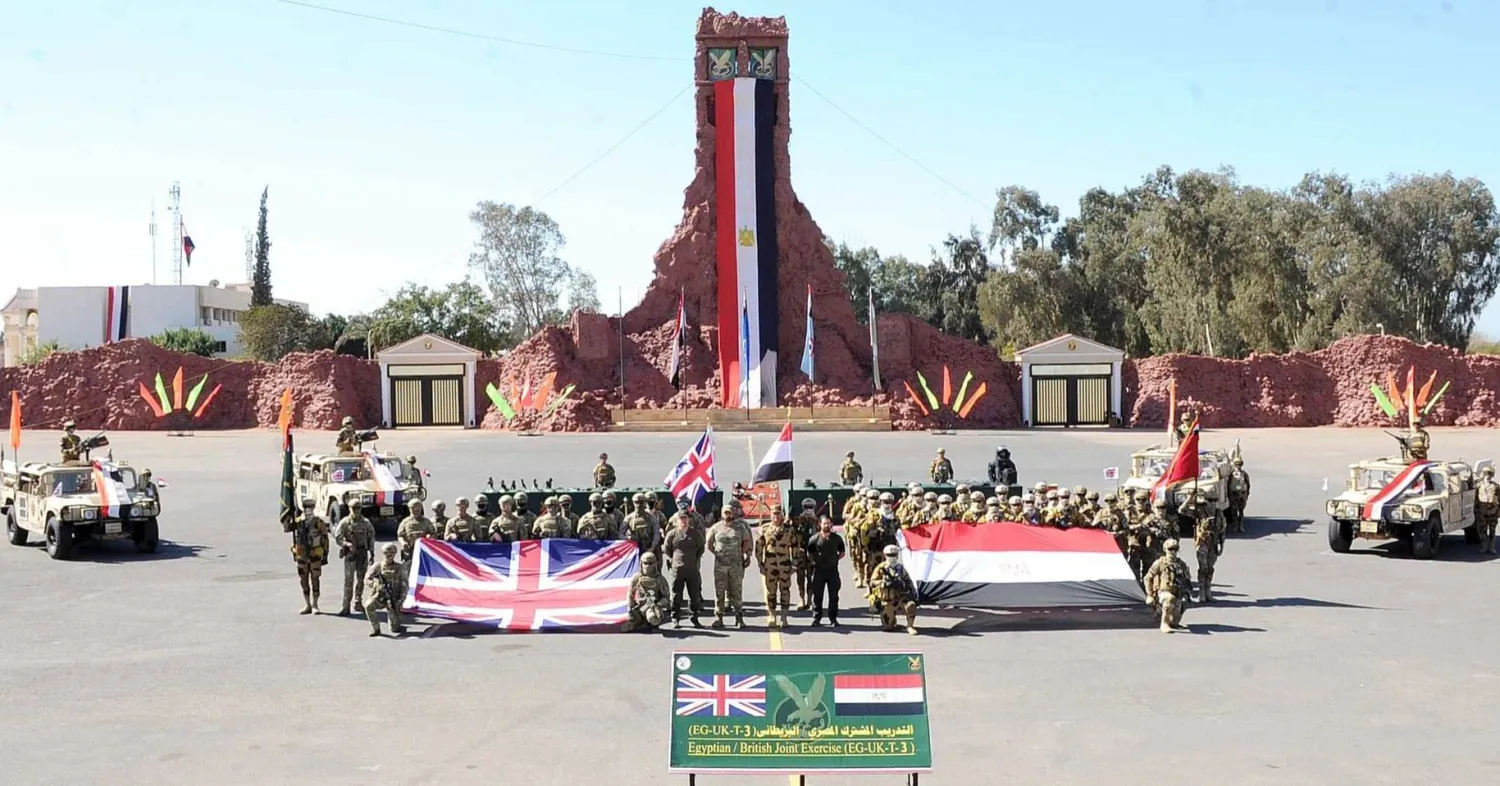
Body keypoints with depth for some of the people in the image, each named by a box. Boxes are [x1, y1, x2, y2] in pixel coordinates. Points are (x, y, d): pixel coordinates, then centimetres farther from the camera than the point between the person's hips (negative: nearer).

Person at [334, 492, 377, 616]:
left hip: (363, 554, 4)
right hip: (350, 554, -4)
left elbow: (371, 537, 13)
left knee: (361, 579, 11)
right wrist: (347, 544, -26)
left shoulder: (366, 522, 7)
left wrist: (372, 553, 9)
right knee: (349, 580, -9)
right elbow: (338, 537, -9)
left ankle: (358, 603, 24)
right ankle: (345, 607, -9)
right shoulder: (344, 522, -4)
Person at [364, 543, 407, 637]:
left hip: (393, 598, -1)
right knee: (368, 606, -33)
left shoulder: (400, 568, 1)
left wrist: (401, 600, -12)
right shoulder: (378, 566, 0)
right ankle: (375, 629, -15)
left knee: (395, 628, -8)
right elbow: (367, 579, -6)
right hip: (379, 595, 1)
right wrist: (377, 585, -25)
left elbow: (404, 585, 1)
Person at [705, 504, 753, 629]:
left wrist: (740, 554, 1)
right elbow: (709, 543, 13)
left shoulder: (740, 527, 2)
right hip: (720, 565, 1)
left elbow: (747, 542, 8)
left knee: (737, 592, 3)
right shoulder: (716, 528, 4)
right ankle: (718, 618, 6)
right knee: (719, 592, 1)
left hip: (736, 565, -1)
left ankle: (739, 618, 9)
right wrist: (716, 553, 4)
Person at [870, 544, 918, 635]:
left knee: (911, 605, -31)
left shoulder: (900, 568, 8)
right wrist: (885, 583, -26)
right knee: (888, 626, -2)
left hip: (900, 597, 2)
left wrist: (913, 591, 3)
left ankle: (910, 626, -14)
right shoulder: (881, 568, -4)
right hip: (887, 599, -2)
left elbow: (908, 581, 17)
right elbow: (873, 581, -11)